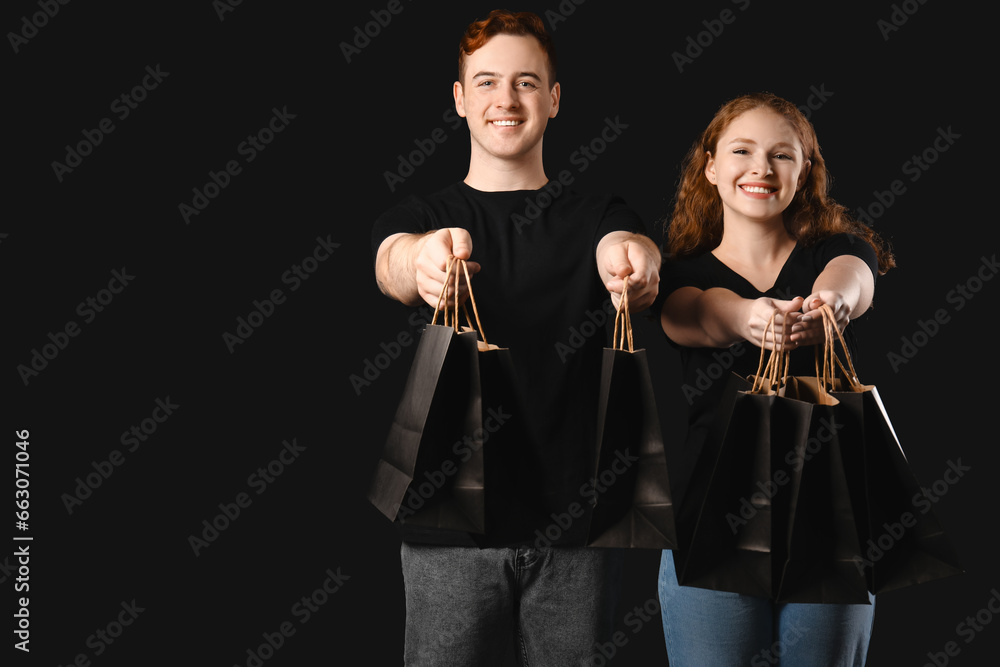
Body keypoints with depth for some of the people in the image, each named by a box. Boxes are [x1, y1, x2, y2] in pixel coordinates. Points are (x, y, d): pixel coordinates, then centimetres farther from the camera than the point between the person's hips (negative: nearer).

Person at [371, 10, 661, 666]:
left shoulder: (596, 215, 8)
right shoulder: (420, 218, 7)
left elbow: (622, 239, -16)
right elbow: (392, 266, -17)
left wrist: (630, 257, -42)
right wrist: (425, 259, -42)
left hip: (575, 523, 1)